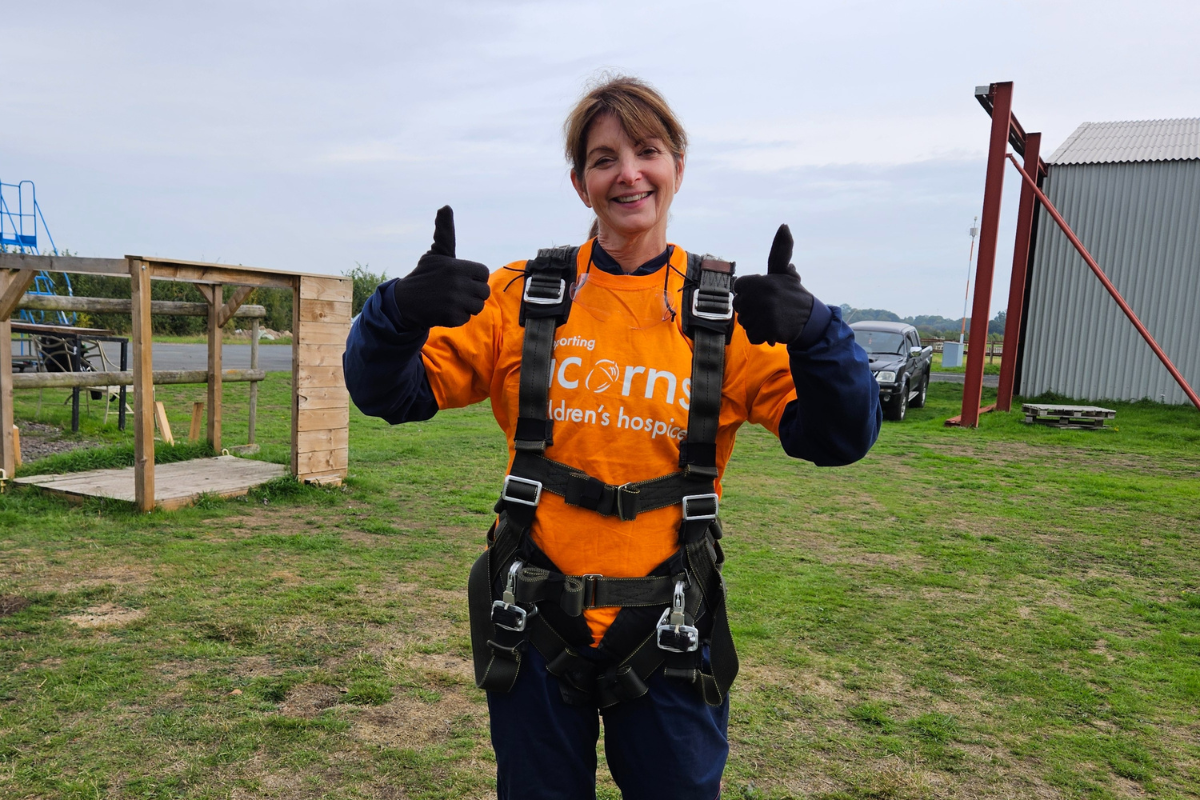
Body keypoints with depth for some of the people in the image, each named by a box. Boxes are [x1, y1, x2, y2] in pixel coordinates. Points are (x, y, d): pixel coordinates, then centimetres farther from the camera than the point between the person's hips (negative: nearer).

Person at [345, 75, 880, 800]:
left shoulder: (726, 312, -3)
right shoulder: (520, 297, -3)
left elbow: (839, 437, -7)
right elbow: (387, 393, -3)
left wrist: (811, 332, -26)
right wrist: (403, 311, -24)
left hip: (669, 636, 0)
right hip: (535, 630, 1)